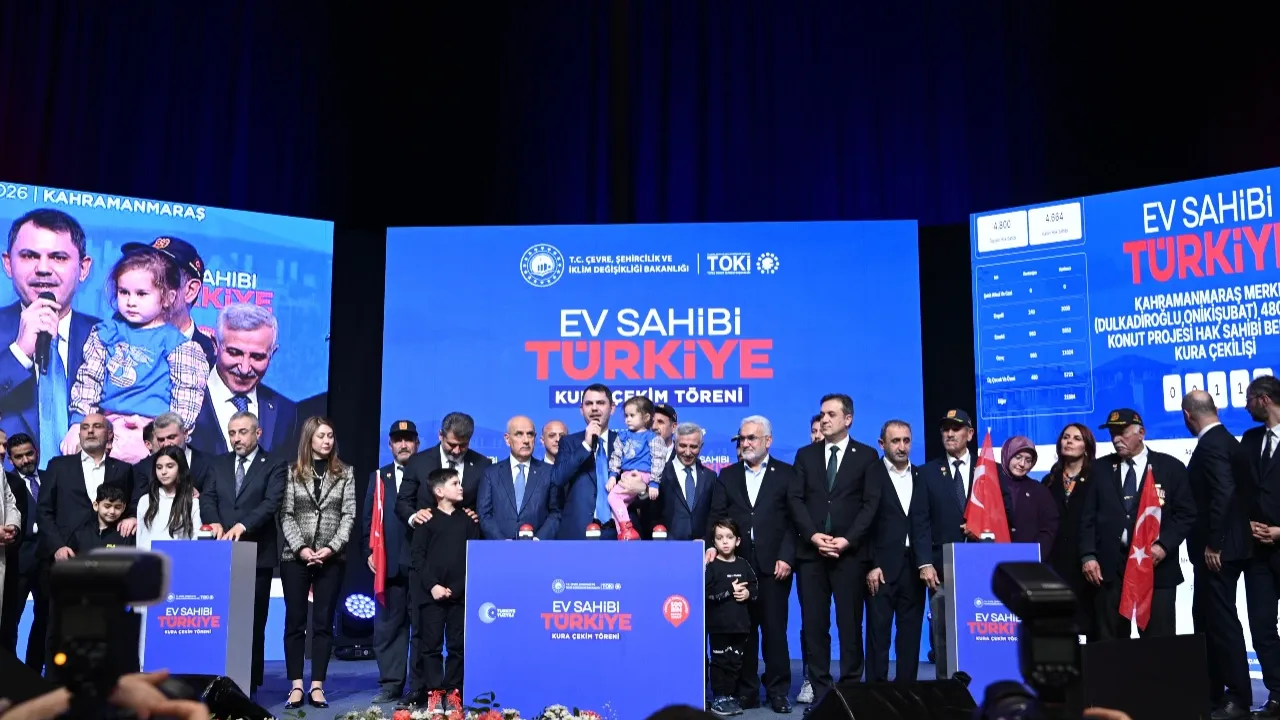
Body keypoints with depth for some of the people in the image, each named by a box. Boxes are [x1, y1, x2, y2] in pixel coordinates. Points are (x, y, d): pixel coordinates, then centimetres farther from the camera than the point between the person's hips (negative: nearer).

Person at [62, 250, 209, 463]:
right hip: (105, 422, 4)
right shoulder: (106, 333, 16)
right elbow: (88, 381, 13)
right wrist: (78, 424, 4)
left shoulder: (175, 343, 4)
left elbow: (186, 399, 1)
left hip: (152, 429, -4)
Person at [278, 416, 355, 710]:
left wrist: (332, 547, -11)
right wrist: (300, 548, -12)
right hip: (295, 557, 0)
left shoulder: (344, 472, 6)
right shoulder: (292, 471, 4)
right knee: (295, 621, 2)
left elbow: (348, 515, 1)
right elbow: (286, 515, 0)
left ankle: (317, 686, 6)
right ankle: (296, 685, 7)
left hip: (331, 559, 0)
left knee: (324, 622, 2)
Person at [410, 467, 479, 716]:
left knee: (457, 646, 4)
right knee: (432, 645, 2)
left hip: (460, 594, 2)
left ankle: (453, 692, 13)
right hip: (432, 593, -2)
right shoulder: (427, 520, 2)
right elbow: (418, 556, 0)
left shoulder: (468, 520, 8)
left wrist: (458, 587, -4)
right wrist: (432, 585, -10)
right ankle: (434, 692, 10)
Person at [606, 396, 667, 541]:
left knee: (614, 496, -18)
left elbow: (657, 462, -8)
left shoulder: (652, 438, -3)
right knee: (617, 503, 0)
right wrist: (613, 476, 3)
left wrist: (654, 483, -13)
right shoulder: (623, 436, 14)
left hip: (642, 477, -7)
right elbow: (616, 457, 14)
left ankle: (627, 529, -14)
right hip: (626, 476, 7)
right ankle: (622, 534, 4)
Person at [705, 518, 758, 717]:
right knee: (720, 661, 0)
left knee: (736, 661, 10)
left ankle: (730, 696, 20)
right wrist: (730, 591, -16)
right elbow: (705, 592, -16)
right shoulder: (711, 566, -6)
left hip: (740, 623, 4)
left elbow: (755, 588, 13)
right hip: (719, 624, -4)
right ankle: (718, 697, 9)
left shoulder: (743, 565, 8)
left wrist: (748, 593, -9)